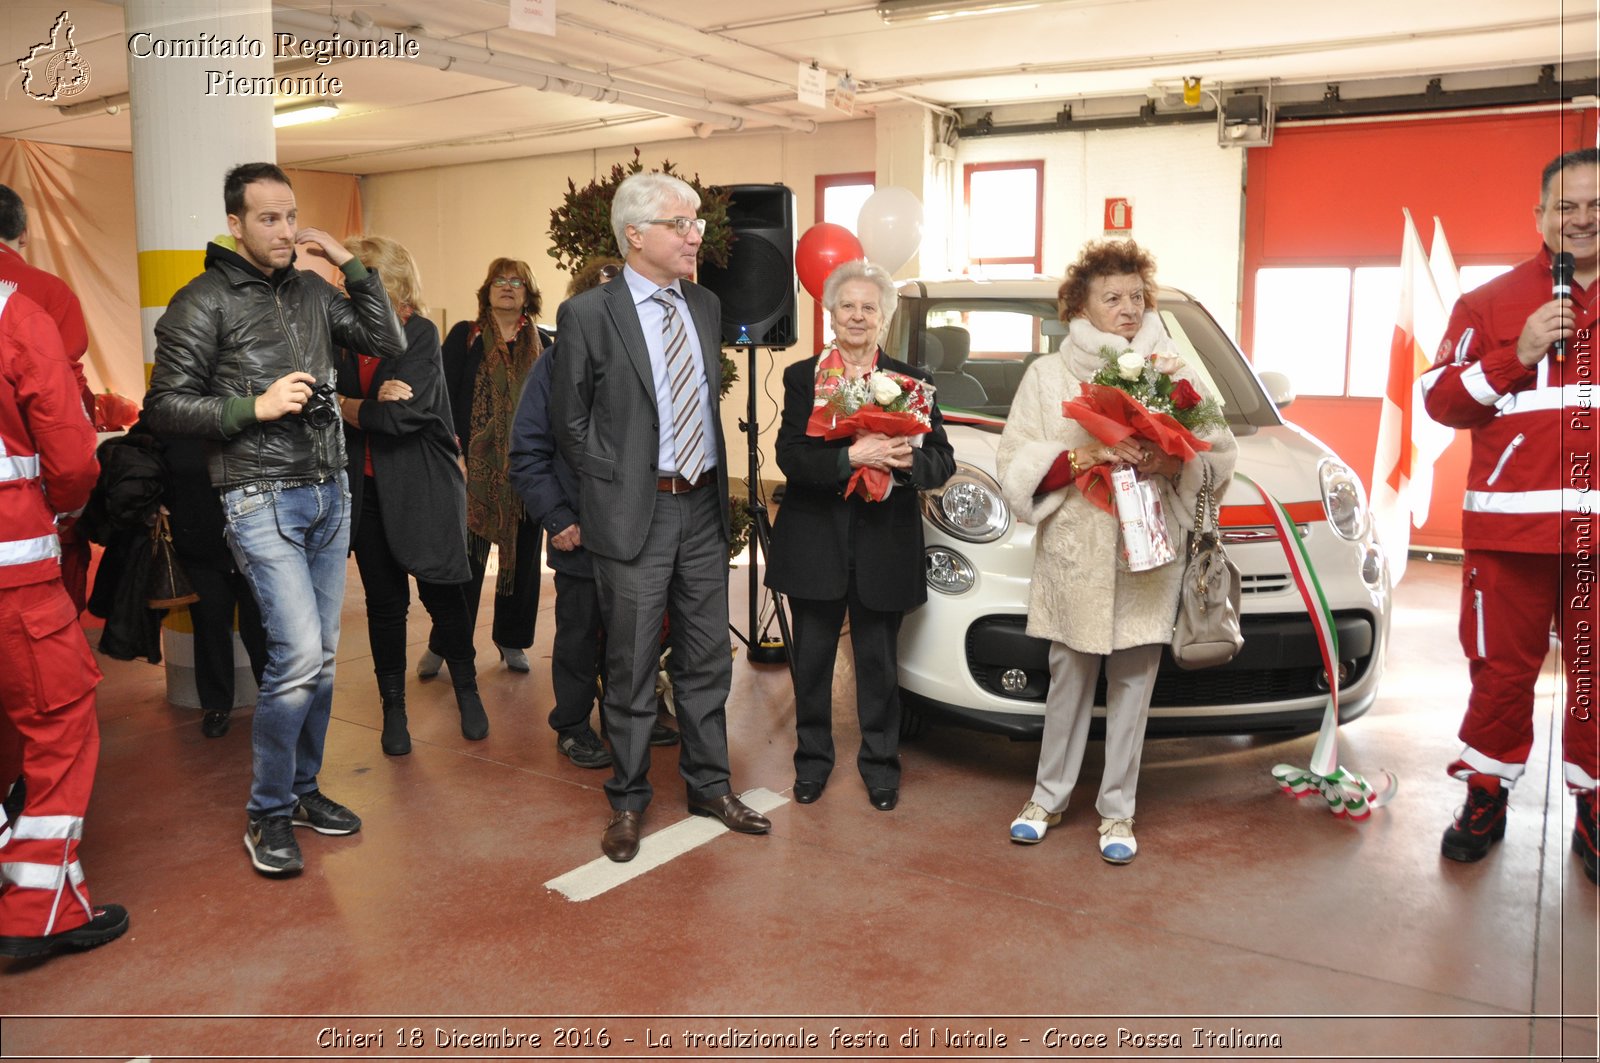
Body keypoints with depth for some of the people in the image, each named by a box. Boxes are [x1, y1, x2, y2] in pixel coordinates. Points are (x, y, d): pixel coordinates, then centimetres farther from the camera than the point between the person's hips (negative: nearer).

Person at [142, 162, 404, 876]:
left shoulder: (313, 291, 11)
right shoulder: (204, 302, -5)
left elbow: (391, 345, 6)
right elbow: (164, 406, -7)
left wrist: (351, 266, 0)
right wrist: (254, 406, -18)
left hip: (330, 493, 6)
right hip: (262, 501, -6)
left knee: (322, 654, 10)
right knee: (298, 653, -13)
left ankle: (302, 788, 27)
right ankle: (267, 815, 5)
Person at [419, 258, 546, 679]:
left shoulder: (541, 344, 11)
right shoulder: (465, 336, 4)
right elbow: (443, 394, -2)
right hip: (476, 466, -3)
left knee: (523, 552, 8)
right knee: (466, 554, -2)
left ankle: (513, 640, 21)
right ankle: (442, 644, 9)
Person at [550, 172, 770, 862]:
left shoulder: (706, 306, 10)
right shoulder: (587, 314, -8)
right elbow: (571, 422, -3)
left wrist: (714, 480, 10)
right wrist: (617, 483, -6)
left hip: (703, 506, 5)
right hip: (634, 513, -5)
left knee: (707, 660, 13)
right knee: (632, 669, 5)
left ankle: (709, 786, 29)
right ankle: (627, 800, 22)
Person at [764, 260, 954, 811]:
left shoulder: (911, 381, 6)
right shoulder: (801, 377, 3)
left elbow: (943, 461, 2)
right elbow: (789, 455, -10)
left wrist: (909, 460, -20)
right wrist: (850, 457, -26)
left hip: (884, 544, 0)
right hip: (815, 541, 0)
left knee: (878, 661, 10)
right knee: (812, 658, 11)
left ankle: (880, 764, 26)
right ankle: (813, 759, 28)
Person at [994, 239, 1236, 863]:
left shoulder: (1175, 372, 8)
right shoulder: (1048, 374, 6)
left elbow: (1219, 456, 8)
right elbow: (1015, 464, -2)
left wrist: (1173, 464, -12)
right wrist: (1084, 455, -15)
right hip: (1073, 553, 0)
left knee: (1133, 682, 5)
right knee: (1069, 679, 7)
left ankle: (1117, 809, 18)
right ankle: (1048, 797, 23)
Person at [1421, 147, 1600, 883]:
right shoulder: (1491, 303, 6)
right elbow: (1440, 400, -2)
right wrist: (1517, 355, -13)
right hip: (1510, 528, -1)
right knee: (1502, 669, 6)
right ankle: (1486, 797, 22)